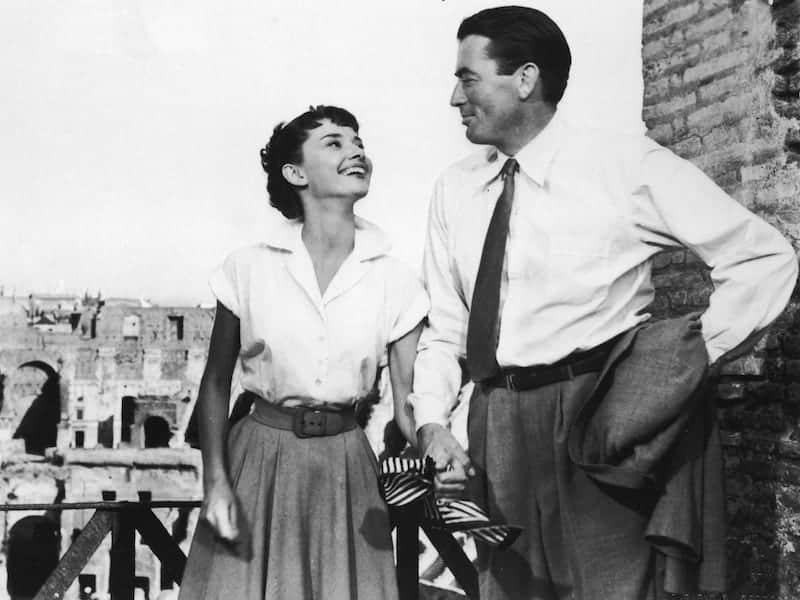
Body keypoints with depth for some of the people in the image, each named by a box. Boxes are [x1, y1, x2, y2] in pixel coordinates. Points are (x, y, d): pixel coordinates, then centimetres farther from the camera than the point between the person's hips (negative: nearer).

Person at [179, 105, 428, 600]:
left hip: (345, 463, 1)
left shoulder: (396, 283, -3)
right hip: (260, 457, -1)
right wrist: (216, 480, -7)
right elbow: (216, 382, 2)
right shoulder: (249, 270, -5)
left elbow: (408, 402, -2)